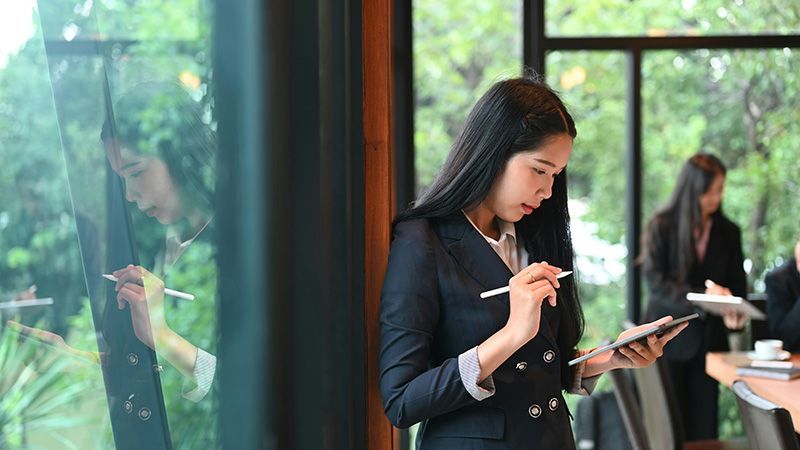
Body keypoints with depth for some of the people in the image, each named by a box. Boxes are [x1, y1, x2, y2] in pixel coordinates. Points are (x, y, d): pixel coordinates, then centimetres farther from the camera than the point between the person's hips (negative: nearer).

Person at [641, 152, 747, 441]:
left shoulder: (728, 232, 6)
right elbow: (656, 284, -12)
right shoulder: (661, 226, -5)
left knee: (703, 426, 4)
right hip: (668, 339, -3)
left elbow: (738, 285, 8)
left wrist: (733, 313, -15)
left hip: (709, 339, 3)